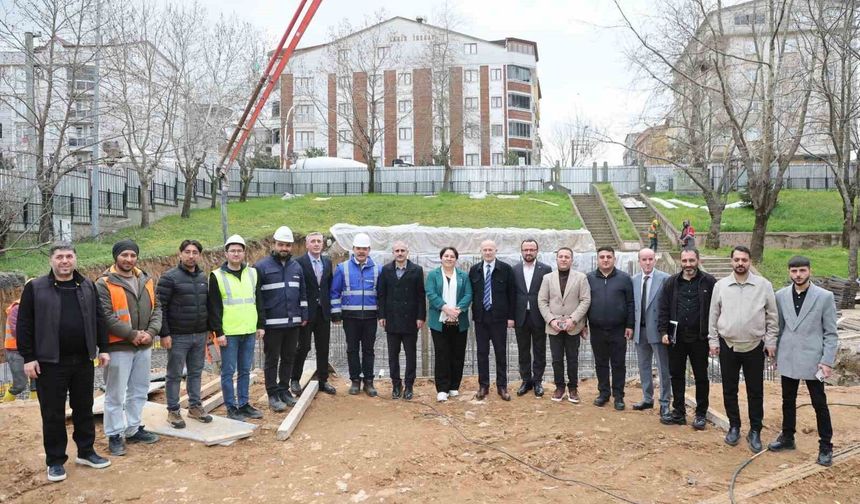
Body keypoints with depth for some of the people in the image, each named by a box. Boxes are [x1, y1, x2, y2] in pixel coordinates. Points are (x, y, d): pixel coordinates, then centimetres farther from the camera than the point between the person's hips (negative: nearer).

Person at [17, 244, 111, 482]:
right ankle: (55, 461, 18)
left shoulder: (88, 287, 7)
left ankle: (86, 452, 27)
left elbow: (98, 319, 11)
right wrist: (28, 358, -8)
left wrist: (103, 349, 7)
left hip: (83, 361, 3)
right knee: (53, 413, 5)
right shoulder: (35, 288, -3)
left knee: (84, 409, 13)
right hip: (50, 363, -3)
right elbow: (25, 325, -4)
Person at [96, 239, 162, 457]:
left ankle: (133, 429, 30)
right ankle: (114, 435, 14)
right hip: (118, 347, -6)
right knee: (115, 394, 2)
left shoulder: (146, 280, 9)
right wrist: (132, 334, -18)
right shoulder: (104, 283, -10)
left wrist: (151, 332, -7)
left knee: (139, 391, 16)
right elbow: (106, 316, -17)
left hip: (144, 346, 6)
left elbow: (156, 307, 9)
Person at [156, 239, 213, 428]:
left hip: (200, 335, 6)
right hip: (178, 336, -5)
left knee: (196, 373, 14)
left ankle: (195, 406, 25)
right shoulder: (169, 277, -9)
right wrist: (164, 334, -16)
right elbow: (160, 307, -12)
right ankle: (173, 411, 15)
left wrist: (208, 328, 13)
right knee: (175, 375, 4)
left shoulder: (203, 277, 9)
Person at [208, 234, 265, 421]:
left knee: (245, 370, 12)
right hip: (229, 333, -4)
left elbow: (258, 300, 13)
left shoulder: (253, 273, 9)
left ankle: (244, 404, 23)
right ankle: (231, 407, 13)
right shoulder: (217, 276, -4)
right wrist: (218, 332, -10)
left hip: (249, 331, 4)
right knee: (228, 371, 3)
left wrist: (260, 325, 10)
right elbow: (213, 307, -6)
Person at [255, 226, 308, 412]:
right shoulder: (262, 266, -6)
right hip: (272, 324, -5)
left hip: (293, 322, 5)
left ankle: (284, 390, 26)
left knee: (289, 358, 13)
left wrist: (304, 316, 10)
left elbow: (302, 293, 16)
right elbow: (256, 297, -8)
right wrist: (259, 323, -11)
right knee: (272, 360, 4)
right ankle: (273, 395, 14)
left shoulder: (296, 267, 10)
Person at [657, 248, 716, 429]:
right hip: (676, 338, 3)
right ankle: (678, 412, 21)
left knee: (701, 377, 9)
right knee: (676, 375, 10)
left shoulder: (709, 282, -4)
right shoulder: (671, 282, 4)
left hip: (699, 338, -2)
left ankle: (701, 414, 22)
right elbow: (663, 309, 5)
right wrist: (663, 331, -3)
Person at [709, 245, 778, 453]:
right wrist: (713, 340, 3)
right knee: (729, 390, 10)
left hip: (755, 347, -1)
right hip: (728, 346, 1)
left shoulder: (763, 285, -4)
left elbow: (772, 316, 1)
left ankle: (755, 431, 21)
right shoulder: (720, 285, -1)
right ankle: (734, 426, 26)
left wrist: (771, 342, -2)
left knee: (755, 392, 8)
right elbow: (714, 316, 5)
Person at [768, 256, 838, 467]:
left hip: (812, 360, -3)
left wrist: (828, 361, -10)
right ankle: (787, 437, 29)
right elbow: (778, 327, 7)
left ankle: (825, 446, 19)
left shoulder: (825, 297, -6)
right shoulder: (781, 296, 2)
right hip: (787, 359, 3)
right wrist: (775, 354, 7)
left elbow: (831, 333, -4)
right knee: (788, 401, 15)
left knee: (819, 403, 6)